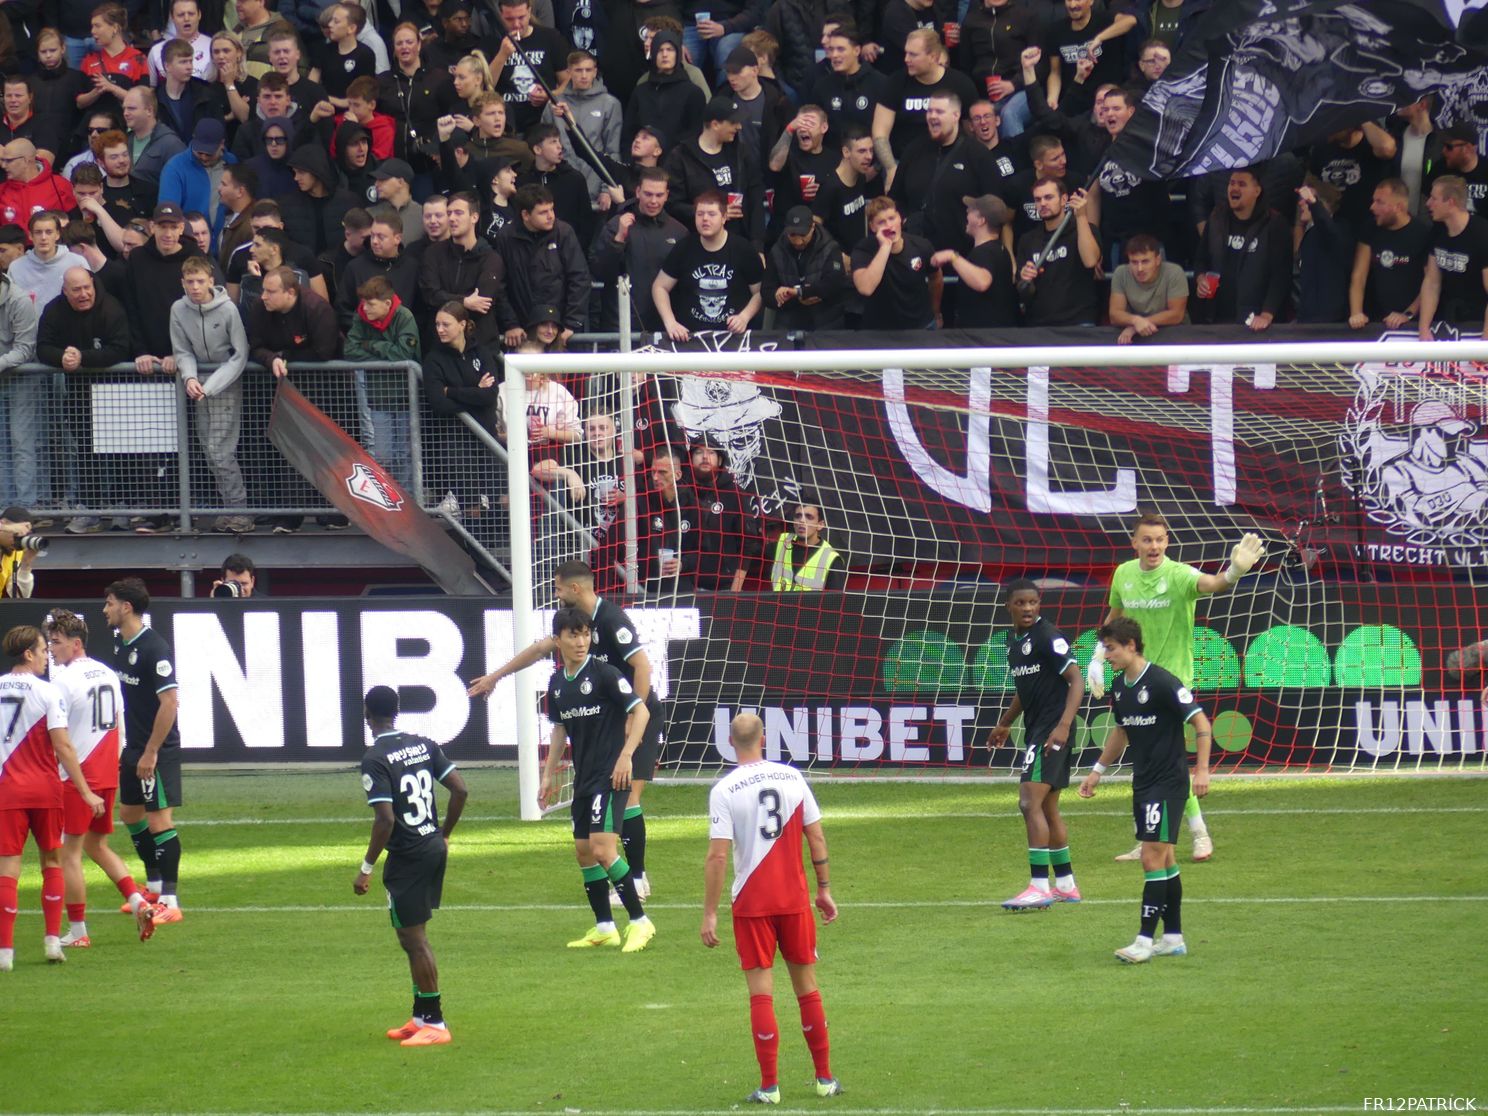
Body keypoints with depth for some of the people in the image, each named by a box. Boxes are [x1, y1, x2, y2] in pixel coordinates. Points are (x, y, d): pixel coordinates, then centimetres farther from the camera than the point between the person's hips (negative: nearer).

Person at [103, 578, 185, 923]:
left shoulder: (153, 647, -20)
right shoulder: (120, 642, 8)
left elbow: (169, 701, -23)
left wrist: (151, 752, -22)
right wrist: (120, 744, 19)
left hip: (158, 749, -10)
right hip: (132, 746, 10)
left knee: (159, 820, -8)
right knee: (130, 814, 18)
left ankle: (169, 902, -5)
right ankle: (154, 886, 32)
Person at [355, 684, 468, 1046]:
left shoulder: (375, 759, -16)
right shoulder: (424, 746, 6)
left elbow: (385, 818, -22)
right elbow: (461, 790, 5)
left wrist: (367, 868, -14)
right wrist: (444, 835, 18)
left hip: (407, 856, -8)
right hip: (434, 848, 8)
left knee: (413, 939, 0)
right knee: (415, 937, 18)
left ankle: (435, 1023, 2)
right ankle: (421, 1017, 24)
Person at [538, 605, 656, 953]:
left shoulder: (603, 674, -11)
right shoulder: (557, 683, 10)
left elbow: (640, 711, -13)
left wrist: (626, 756, -20)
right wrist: (549, 774, 21)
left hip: (610, 777, -8)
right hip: (583, 778, 8)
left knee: (603, 849, -16)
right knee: (584, 851, 9)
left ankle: (640, 921, -8)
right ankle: (604, 928, 17)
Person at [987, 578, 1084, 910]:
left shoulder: (1047, 637, -13)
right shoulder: (1013, 640, 13)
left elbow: (1076, 681, -18)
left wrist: (1063, 726, -28)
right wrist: (1005, 724, 34)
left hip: (1052, 731, -9)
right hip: (1035, 730, 9)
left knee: (1030, 803, -15)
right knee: (1047, 809, 14)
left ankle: (1039, 887, -17)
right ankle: (1065, 885, 22)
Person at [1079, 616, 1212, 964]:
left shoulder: (1162, 682, -16)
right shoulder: (1119, 686, 8)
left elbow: (1200, 722, -16)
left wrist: (1202, 769, -23)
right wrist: (1097, 771, 24)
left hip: (1168, 783, -8)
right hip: (1143, 783, 8)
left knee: (1153, 858, -11)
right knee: (1165, 860, 11)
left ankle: (1145, 940, -11)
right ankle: (1173, 938, 16)